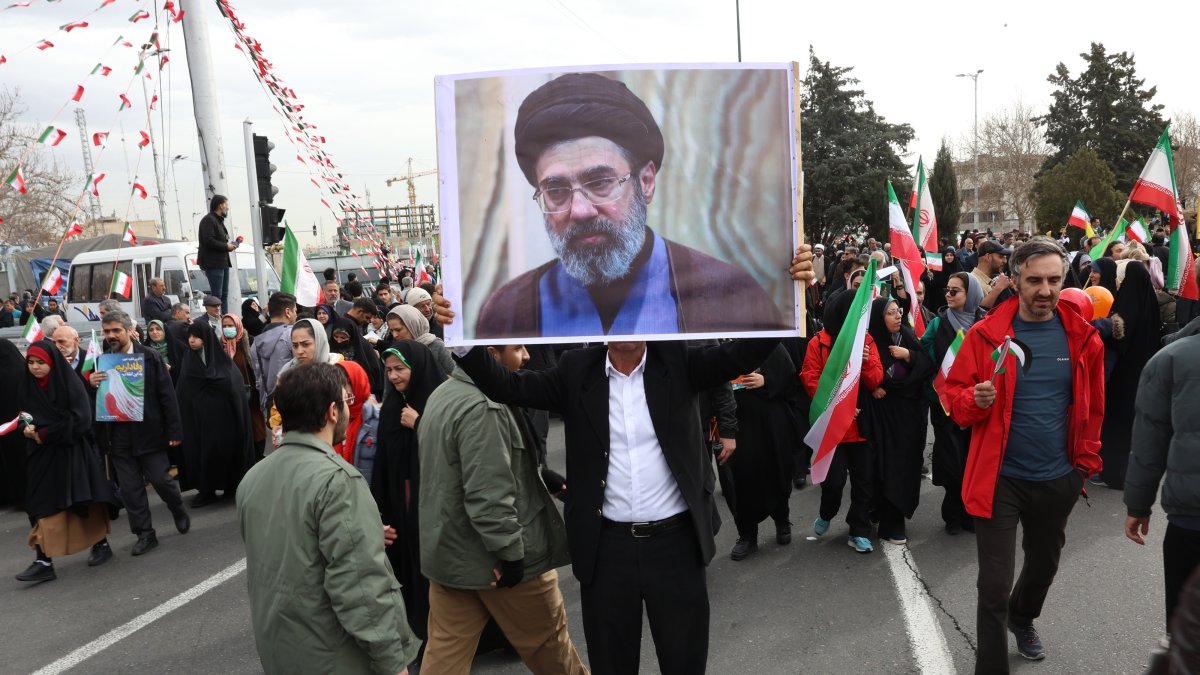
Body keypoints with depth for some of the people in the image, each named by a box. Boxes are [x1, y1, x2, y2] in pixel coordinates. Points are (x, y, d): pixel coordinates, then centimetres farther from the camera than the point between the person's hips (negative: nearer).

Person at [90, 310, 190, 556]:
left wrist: (174, 430, -8)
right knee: (130, 487, 7)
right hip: (118, 434, 3)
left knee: (160, 479, 1)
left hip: (148, 431, -3)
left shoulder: (150, 357, -5)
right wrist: (90, 384, -16)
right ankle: (145, 533, 19)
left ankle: (179, 512, 30)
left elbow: (167, 394, -5)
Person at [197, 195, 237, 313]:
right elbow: (208, 241, -21)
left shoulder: (219, 220, 22)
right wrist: (226, 246, -15)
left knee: (224, 294, 11)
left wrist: (230, 244, 9)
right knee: (217, 295, -11)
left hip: (223, 263, 10)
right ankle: (216, 319, -12)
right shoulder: (208, 220, -10)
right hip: (213, 264, -10)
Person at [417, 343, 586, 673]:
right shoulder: (482, 408, -23)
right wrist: (511, 552, -19)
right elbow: (489, 496, -27)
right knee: (547, 639, 13)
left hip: (448, 551, 9)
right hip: (495, 557, -9)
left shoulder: (443, 394, 9)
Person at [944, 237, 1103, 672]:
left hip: (1058, 479, 4)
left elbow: (1092, 407, 8)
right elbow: (954, 395, -6)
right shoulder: (986, 334, -11)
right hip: (1000, 478, -4)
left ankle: (1022, 619, 57)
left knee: (1044, 565, 26)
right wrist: (976, 400, -26)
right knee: (994, 585, -3)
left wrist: (1087, 461, 6)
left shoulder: (1082, 337, -3)